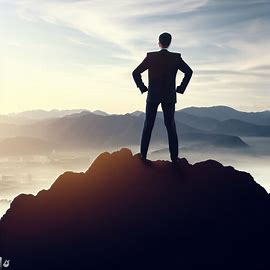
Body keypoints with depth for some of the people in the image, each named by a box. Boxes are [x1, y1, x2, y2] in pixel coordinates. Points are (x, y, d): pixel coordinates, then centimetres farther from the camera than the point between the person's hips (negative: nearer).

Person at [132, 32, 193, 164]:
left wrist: (142, 87, 2)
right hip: (169, 96, 1)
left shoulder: (151, 57, -5)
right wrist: (181, 88, 0)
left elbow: (135, 73, -6)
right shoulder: (176, 57, -3)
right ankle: (174, 156, 5)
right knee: (170, 125, 7)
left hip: (153, 95, -1)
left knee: (148, 125, 9)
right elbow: (189, 72, -7)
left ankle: (143, 154, 10)